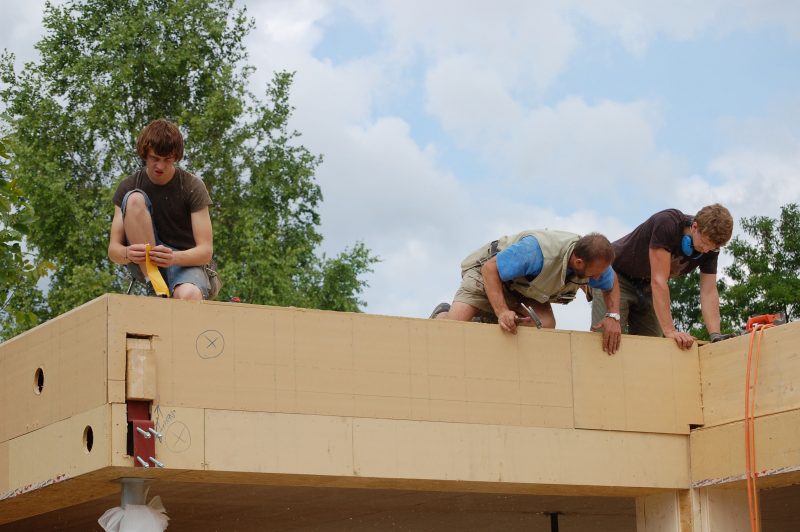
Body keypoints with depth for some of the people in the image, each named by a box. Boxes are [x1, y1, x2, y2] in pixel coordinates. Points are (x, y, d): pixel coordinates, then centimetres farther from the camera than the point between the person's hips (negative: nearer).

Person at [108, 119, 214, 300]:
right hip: (144, 264, 4)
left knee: (189, 296, -43)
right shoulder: (128, 187, -2)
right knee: (134, 199, -23)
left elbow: (206, 251, -13)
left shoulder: (193, 186, -8)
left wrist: (174, 257, -35)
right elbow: (113, 249, -7)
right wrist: (128, 254, -33)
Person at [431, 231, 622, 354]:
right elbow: (490, 269, -36)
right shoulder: (535, 251, -43)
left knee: (546, 325, -23)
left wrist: (613, 316, -15)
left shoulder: (594, 261, -22)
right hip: (491, 271, -6)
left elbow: (612, 284, 2)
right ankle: (441, 316, 15)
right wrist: (502, 312, -47)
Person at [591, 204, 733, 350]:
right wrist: (670, 330, -42)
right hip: (617, 276, -6)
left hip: (646, 286, 6)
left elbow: (708, 293, -16)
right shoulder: (667, 224, -35)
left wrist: (716, 336, -31)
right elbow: (658, 280, -38)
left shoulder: (710, 246, -16)